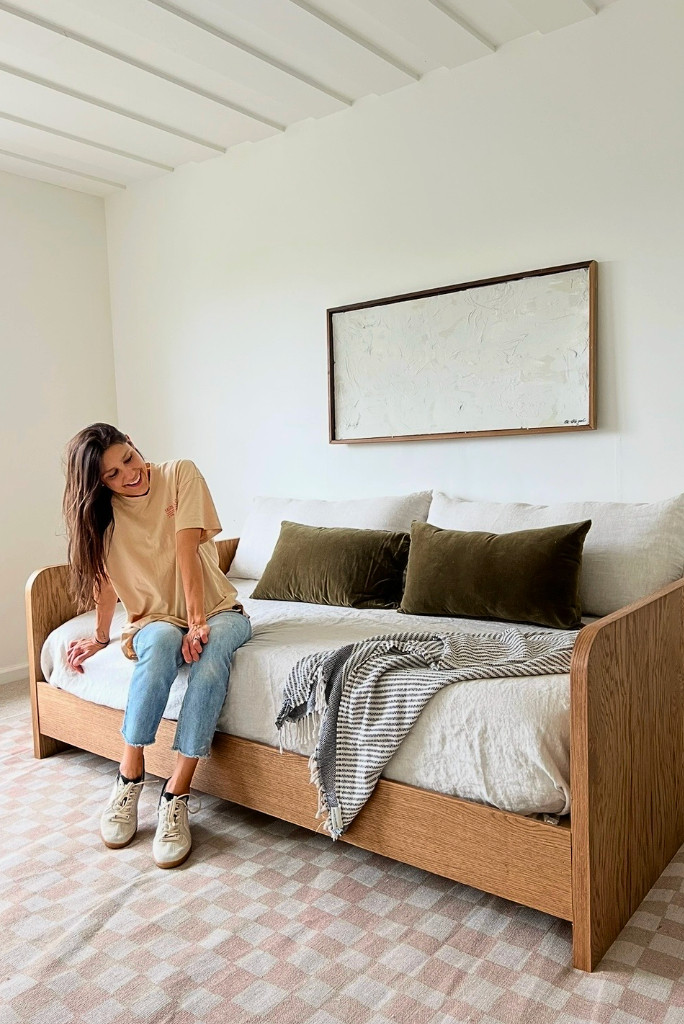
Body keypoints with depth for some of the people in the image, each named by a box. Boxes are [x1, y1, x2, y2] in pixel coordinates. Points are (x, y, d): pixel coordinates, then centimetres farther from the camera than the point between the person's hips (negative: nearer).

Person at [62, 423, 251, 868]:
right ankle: (130, 779, -24)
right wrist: (101, 638, 12)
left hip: (217, 609, -1)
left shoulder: (181, 474, -11)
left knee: (211, 653, -36)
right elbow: (106, 576, 7)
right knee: (163, 641, -36)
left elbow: (187, 550, -19)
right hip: (156, 619, 1)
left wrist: (197, 623, -25)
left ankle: (176, 797, -30)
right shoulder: (101, 511, -2)